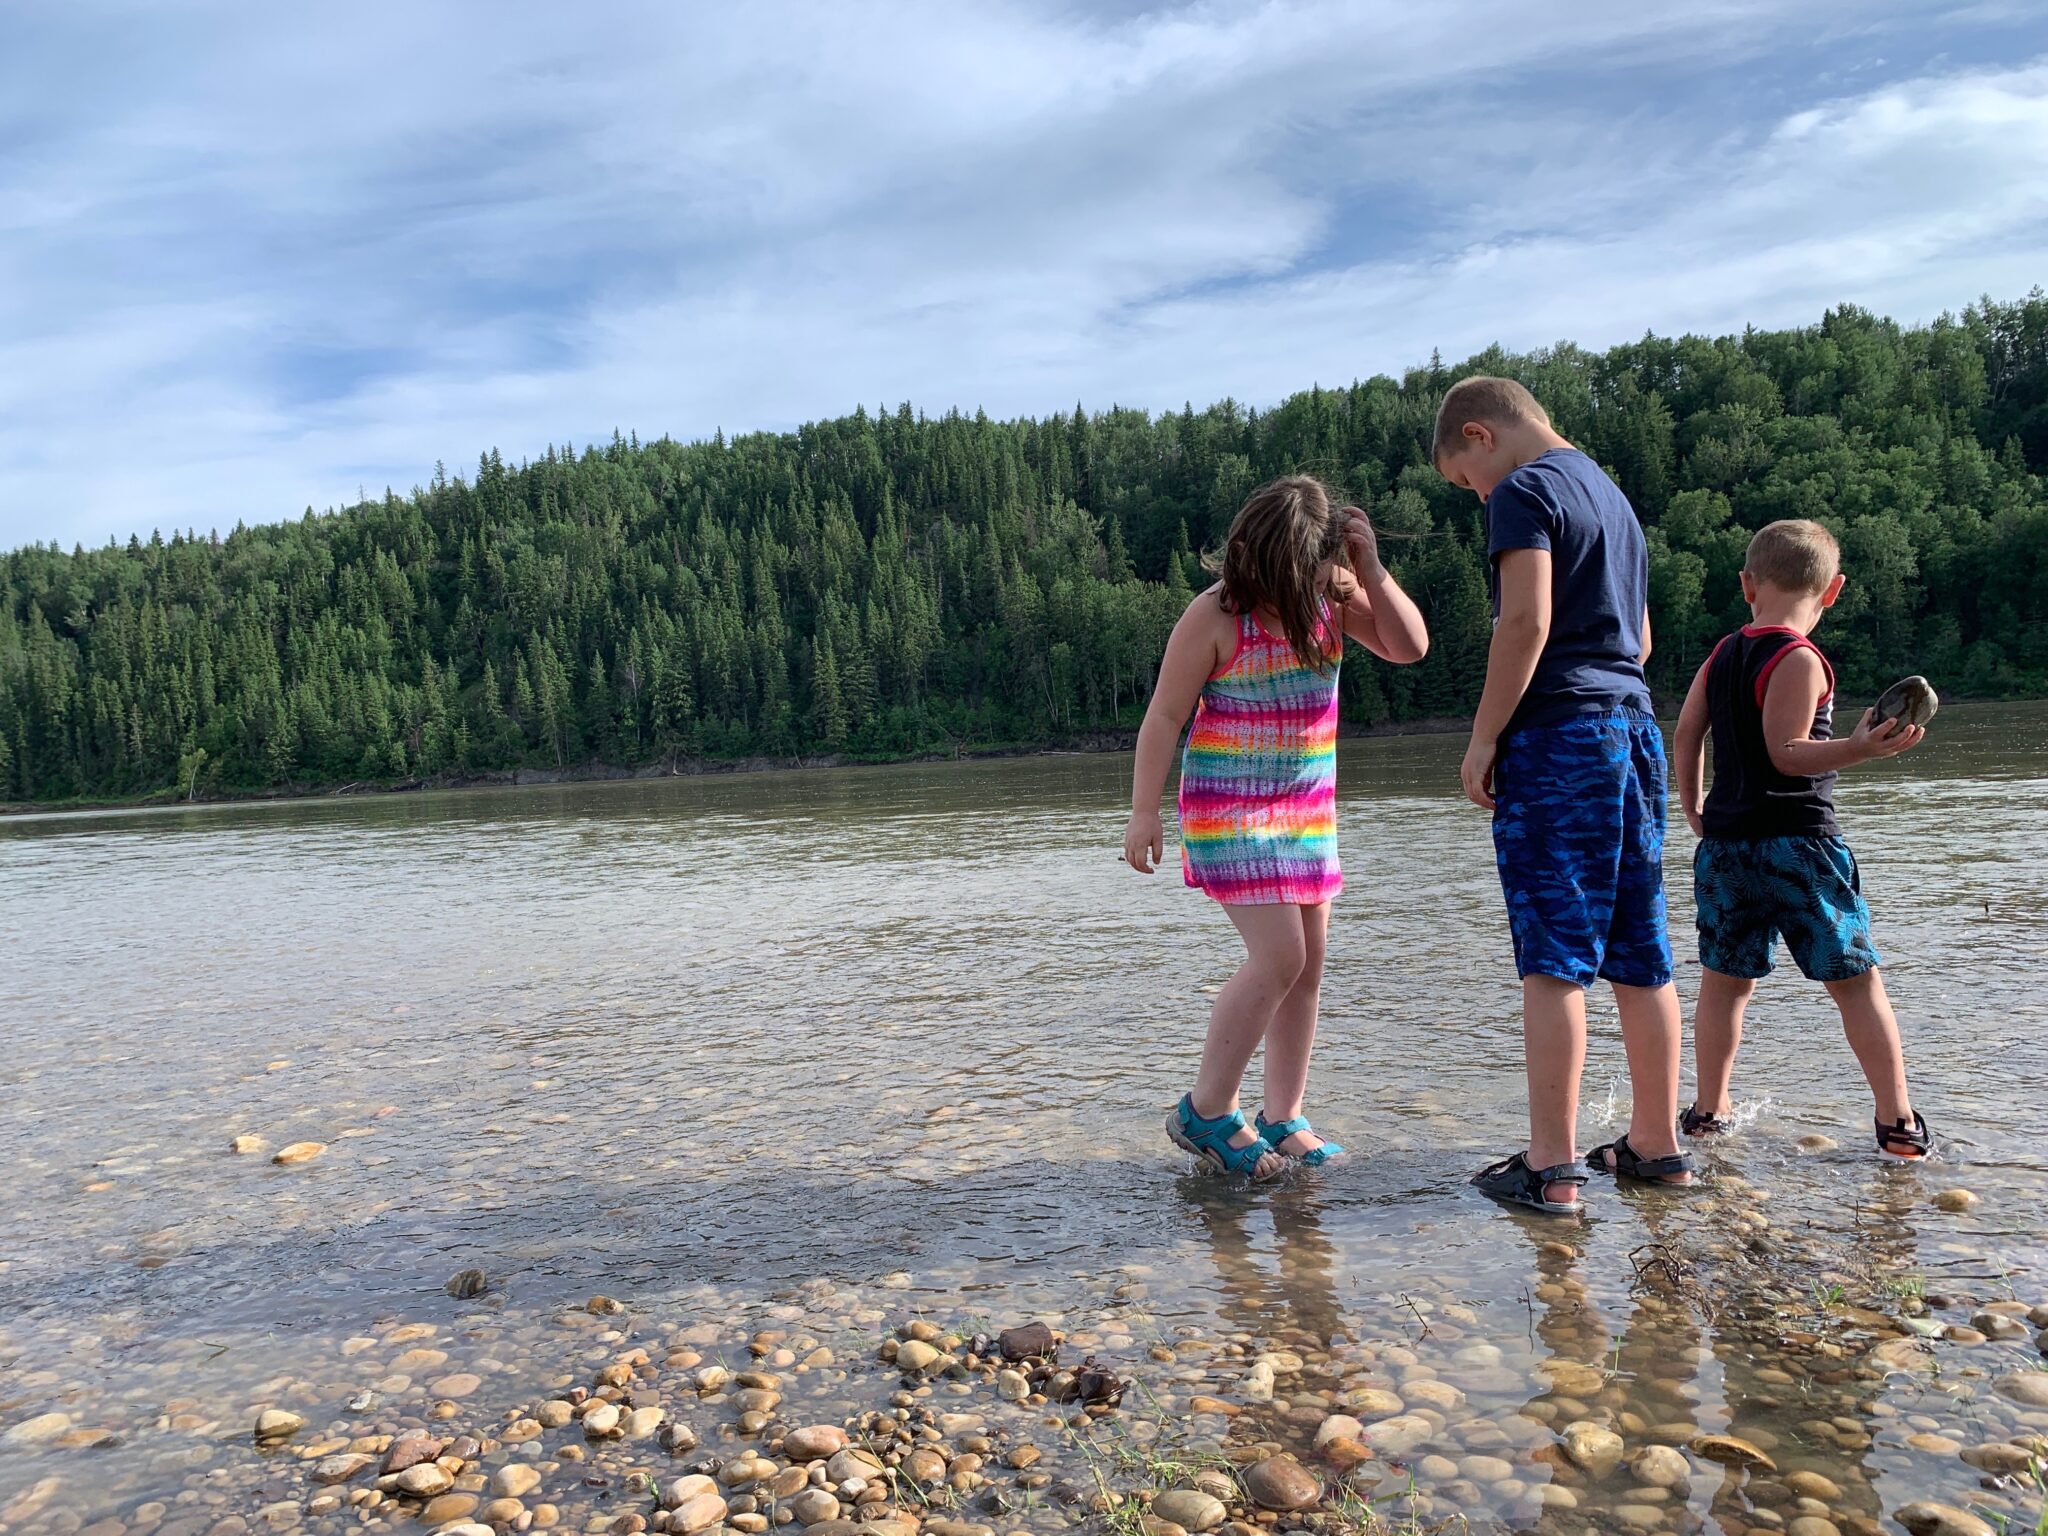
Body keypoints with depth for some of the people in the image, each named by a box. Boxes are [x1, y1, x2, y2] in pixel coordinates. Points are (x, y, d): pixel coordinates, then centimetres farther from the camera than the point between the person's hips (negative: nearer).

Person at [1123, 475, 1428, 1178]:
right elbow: (1164, 714, -11)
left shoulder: (1333, 594, 0)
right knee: (1279, 955, -14)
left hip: (1309, 802, 6)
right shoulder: (1216, 616, -15)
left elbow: (1411, 647, -2)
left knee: (1308, 962, 6)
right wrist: (1144, 812, -12)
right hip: (1230, 804, -6)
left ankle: (1282, 1119, 18)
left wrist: (1371, 571, -12)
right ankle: (1206, 1111, 2)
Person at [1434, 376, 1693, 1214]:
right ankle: (1656, 1142, 19)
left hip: (1555, 736, -8)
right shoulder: (1612, 493, 22)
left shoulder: (1525, 491, -5)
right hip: (1634, 728, 8)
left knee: (1554, 957, -6)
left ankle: (1551, 1167, -2)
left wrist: (1484, 736, -13)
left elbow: (1527, 620, -17)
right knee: (1638, 952, 11)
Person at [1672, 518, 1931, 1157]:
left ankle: (1709, 1111, 18)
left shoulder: (1721, 655, 9)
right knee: (1857, 980, 4)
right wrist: (1861, 748, -27)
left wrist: (1692, 807, 24)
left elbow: (1687, 732, 13)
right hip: (1797, 842, -6)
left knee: (1725, 980, 13)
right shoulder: (1799, 660, -11)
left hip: (1724, 842, 6)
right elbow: (1786, 753, -16)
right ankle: (1899, 1122, 8)